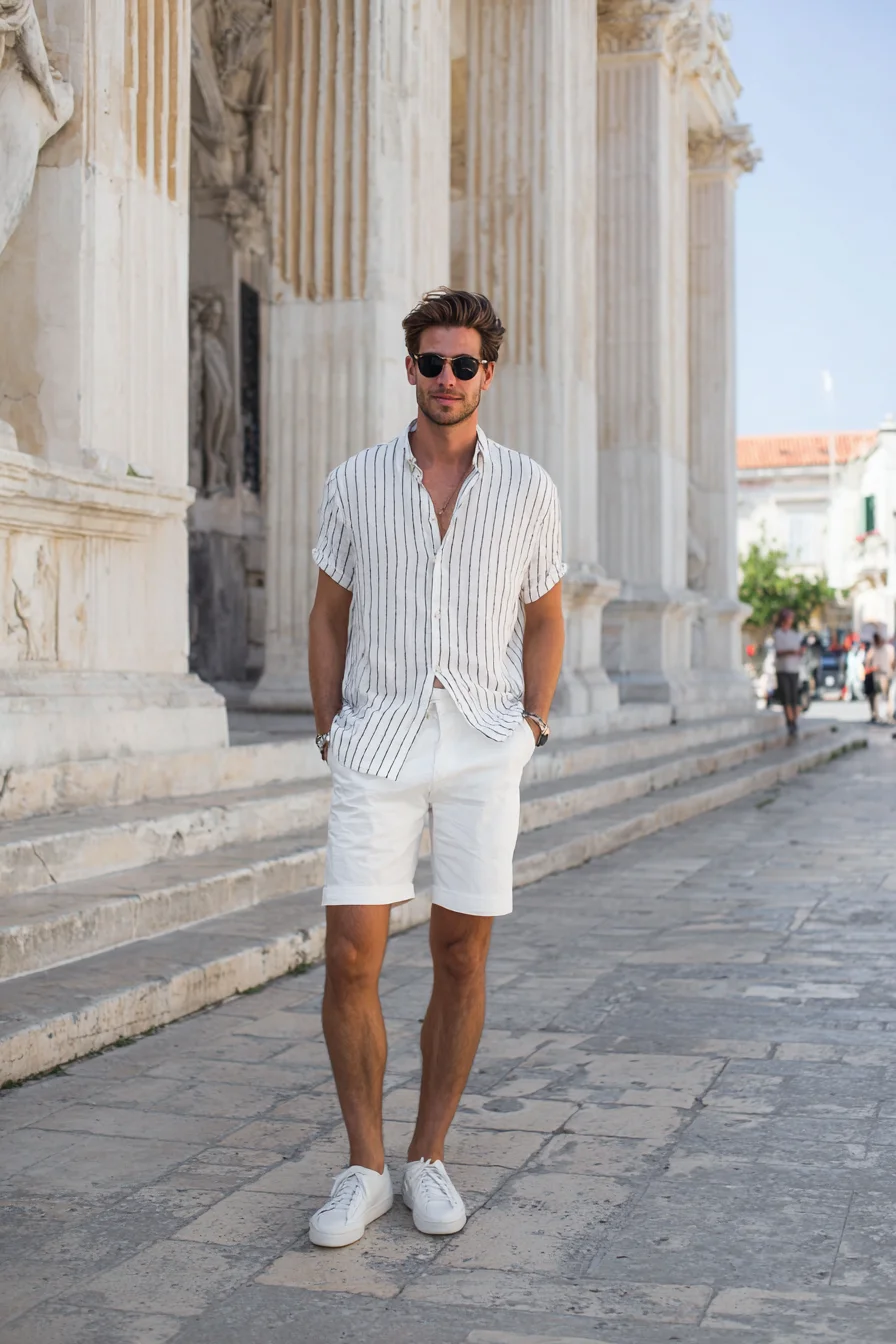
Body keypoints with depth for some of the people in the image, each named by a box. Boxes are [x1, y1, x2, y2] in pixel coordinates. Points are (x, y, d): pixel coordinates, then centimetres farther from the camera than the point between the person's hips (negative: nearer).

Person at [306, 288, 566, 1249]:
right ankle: (364, 1169, 8)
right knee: (350, 959, -7)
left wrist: (532, 730, 6)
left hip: (483, 745, 1)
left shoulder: (528, 490, 4)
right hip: (377, 743, 0)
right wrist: (330, 733, 5)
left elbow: (545, 619, 14)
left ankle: (429, 1158, 19)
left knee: (461, 960, 4)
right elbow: (329, 617, 12)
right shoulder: (354, 483, 4)